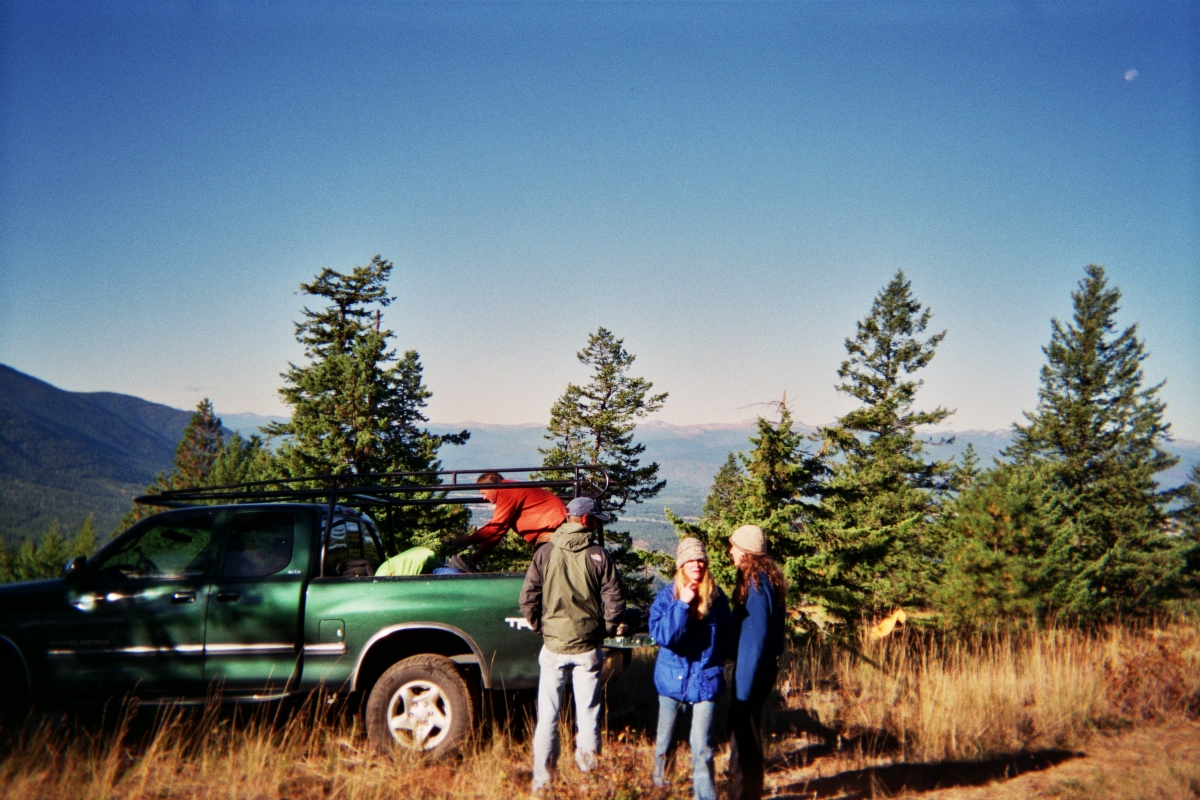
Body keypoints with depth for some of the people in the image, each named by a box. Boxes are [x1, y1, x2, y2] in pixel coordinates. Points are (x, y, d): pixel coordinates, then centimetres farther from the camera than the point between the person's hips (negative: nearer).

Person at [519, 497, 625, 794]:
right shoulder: (598, 555, -6)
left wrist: (539, 627, 10)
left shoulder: (544, 553, -3)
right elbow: (615, 600, -7)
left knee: (547, 715, 10)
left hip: (554, 646, 1)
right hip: (588, 647, 0)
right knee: (588, 715, 11)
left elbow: (528, 598, -5)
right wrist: (604, 630, 8)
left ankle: (541, 781, 14)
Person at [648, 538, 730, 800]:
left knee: (702, 746, -6)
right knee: (666, 737, 18)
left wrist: (718, 666, 6)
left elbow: (724, 638, 10)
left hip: (706, 680, 0)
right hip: (672, 677, 0)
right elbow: (661, 635, -20)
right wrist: (682, 604, -25)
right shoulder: (667, 595, -8)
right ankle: (660, 775, 43)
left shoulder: (717, 597, -3)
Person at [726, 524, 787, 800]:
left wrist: (744, 683, -21)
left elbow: (754, 638, -22)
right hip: (761, 665, 9)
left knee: (746, 728, 3)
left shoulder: (756, 585, -20)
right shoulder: (764, 579, 8)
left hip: (752, 667, -9)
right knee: (740, 724, 20)